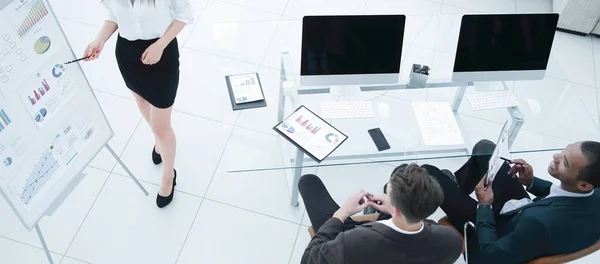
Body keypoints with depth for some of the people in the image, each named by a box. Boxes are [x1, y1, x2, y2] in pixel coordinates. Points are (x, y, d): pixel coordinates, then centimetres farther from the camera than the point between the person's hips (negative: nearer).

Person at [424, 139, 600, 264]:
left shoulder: (541, 223, -45)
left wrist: (484, 206, -16)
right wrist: (531, 182, -7)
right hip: (523, 215, 6)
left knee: (429, 172, -3)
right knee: (484, 147, 17)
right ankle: (455, 184, 43)